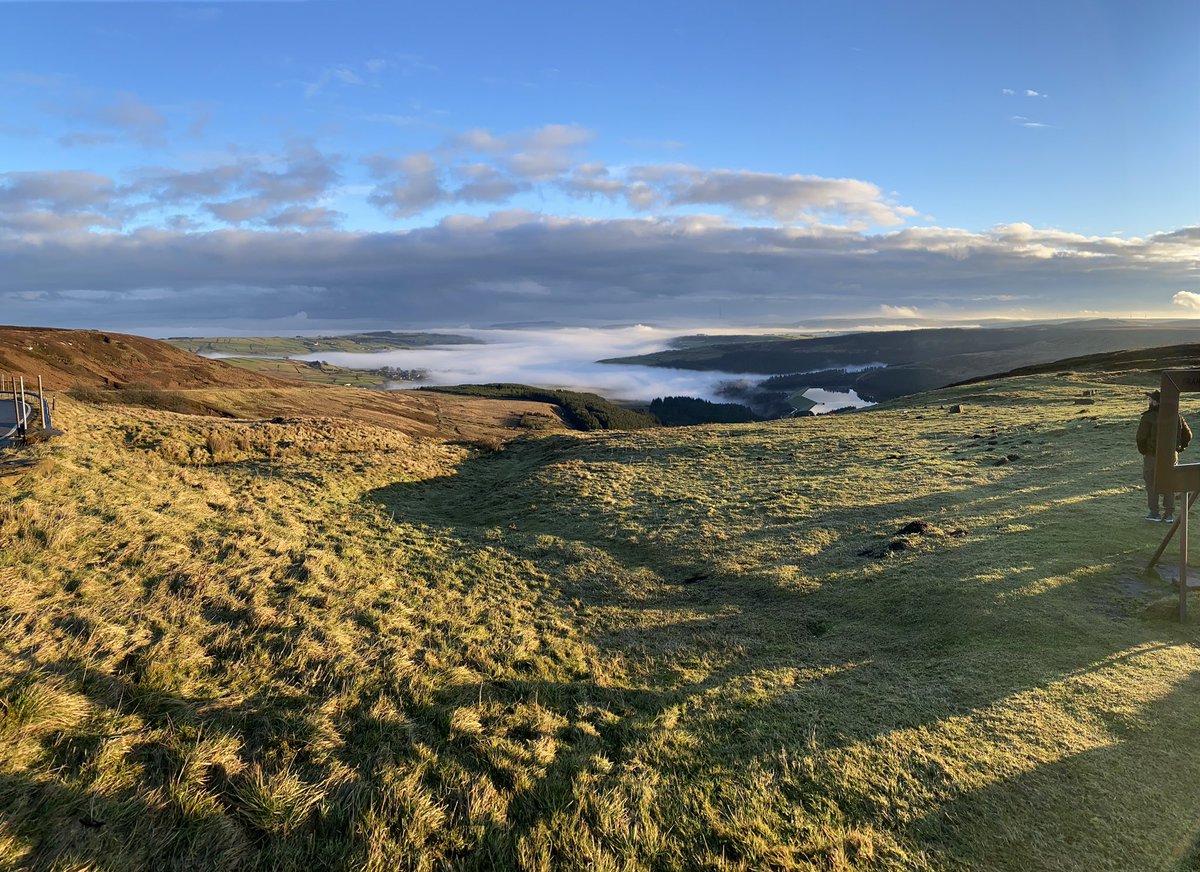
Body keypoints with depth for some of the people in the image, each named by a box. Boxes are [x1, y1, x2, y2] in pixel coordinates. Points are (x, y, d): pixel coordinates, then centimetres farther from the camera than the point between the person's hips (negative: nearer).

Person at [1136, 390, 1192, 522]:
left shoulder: (1148, 417, -14)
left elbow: (1141, 437, -18)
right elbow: (1187, 435, 7)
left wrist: (1143, 452, -2)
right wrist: (1178, 449, 14)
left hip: (1152, 456, -5)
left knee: (1151, 485, 7)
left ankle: (1154, 514, 8)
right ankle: (1169, 514, 16)